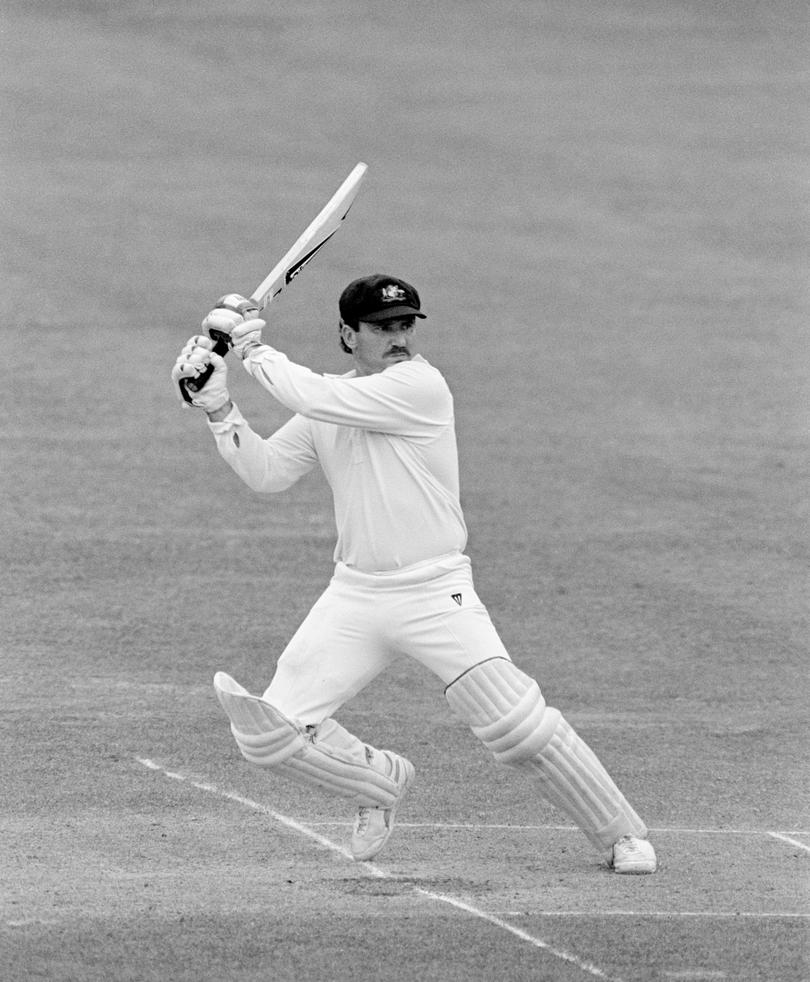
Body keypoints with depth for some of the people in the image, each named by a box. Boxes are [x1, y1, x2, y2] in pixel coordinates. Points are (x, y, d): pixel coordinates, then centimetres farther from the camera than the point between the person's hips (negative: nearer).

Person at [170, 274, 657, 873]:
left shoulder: (420, 385, -11)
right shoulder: (326, 405, 10)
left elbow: (317, 399, -18)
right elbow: (265, 473, 7)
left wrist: (256, 350, -6)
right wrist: (219, 407, -5)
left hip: (434, 589, -6)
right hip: (354, 594, 6)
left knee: (516, 720, -17)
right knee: (271, 732, -3)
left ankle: (620, 834, -1)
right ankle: (381, 783, 23)